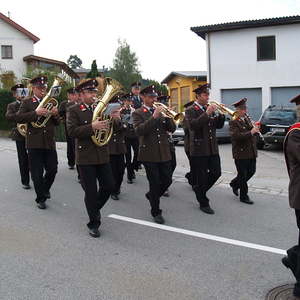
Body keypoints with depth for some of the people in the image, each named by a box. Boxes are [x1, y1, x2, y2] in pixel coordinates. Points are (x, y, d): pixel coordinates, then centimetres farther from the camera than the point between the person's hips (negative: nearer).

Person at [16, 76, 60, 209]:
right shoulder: (27, 103, 2)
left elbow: (57, 123, 13)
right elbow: (18, 118, -11)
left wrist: (55, 114, -9)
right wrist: (35, 113, -22)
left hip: (50, 143, 3)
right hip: (34, 144, -3)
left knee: (52, 170, 8)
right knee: (37, 173, 1)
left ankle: (45, 188, 35)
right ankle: (41, 199, 14)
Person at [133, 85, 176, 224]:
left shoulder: (160, 111, 12)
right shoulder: (138, 113, -2)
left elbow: (172, 129, 5)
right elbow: (139, 130, -21)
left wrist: (168, 116, -13)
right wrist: (154, 117, -26)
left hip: (164, 153, 5)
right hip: (149, 154, -5)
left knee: (167, 180, 8)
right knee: (155, 183, 0)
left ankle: (152, 195, 36)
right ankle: (156, 212, 15)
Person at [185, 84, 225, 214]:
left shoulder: (210, 108, 13)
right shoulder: (190, 110, -7)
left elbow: (219, 125, 12)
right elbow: (192, 126, -24)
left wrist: (221, 114, -6)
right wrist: (206, 113, -28)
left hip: (212, 148, 6)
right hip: (199, 150, -6)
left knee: (216, 173, 6)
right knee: (202, 177, 2)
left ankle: (199, 189, 30)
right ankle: (203, 203, 16)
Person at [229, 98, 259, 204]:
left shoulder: (247, 119, 12)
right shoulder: (233, 122, -12)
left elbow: (253, 134, 19)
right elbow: (236, 136, -25)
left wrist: (256, 128, -3)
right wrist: (251, 132, -28)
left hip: (251, 152, 8)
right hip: (241, 153, -7)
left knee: (251, 171, 14)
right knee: (243, 175, 2)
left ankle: (235, 184, 36)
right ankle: (244, 196, 15)